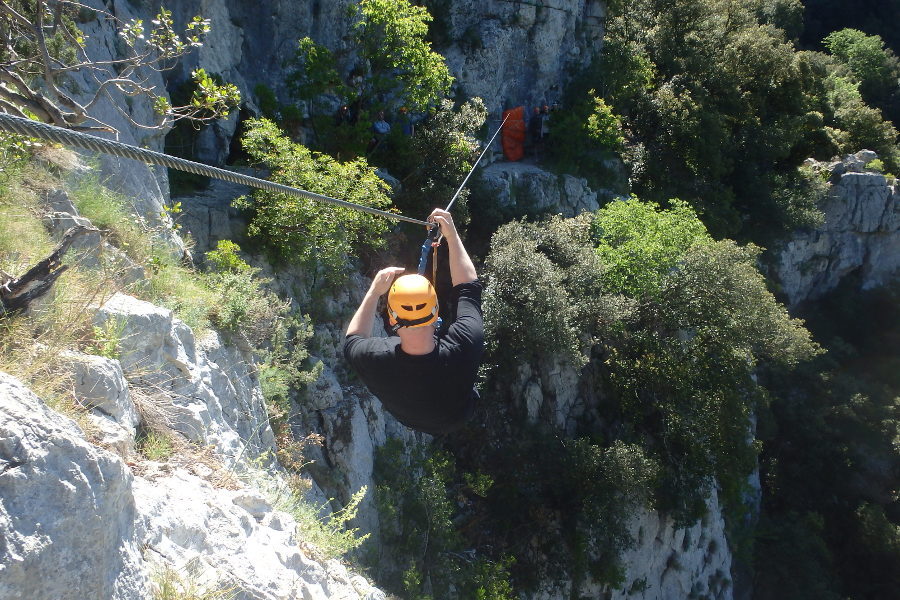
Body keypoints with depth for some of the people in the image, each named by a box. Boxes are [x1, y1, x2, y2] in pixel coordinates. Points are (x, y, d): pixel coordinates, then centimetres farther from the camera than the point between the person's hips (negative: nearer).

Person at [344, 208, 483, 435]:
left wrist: (374, 291, -17)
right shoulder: (464, 346, -45)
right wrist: (452, 235, -19)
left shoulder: (377, 360, -43)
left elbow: (352, 341, -16)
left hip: (411, 420, 1)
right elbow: (468, 286, -25)